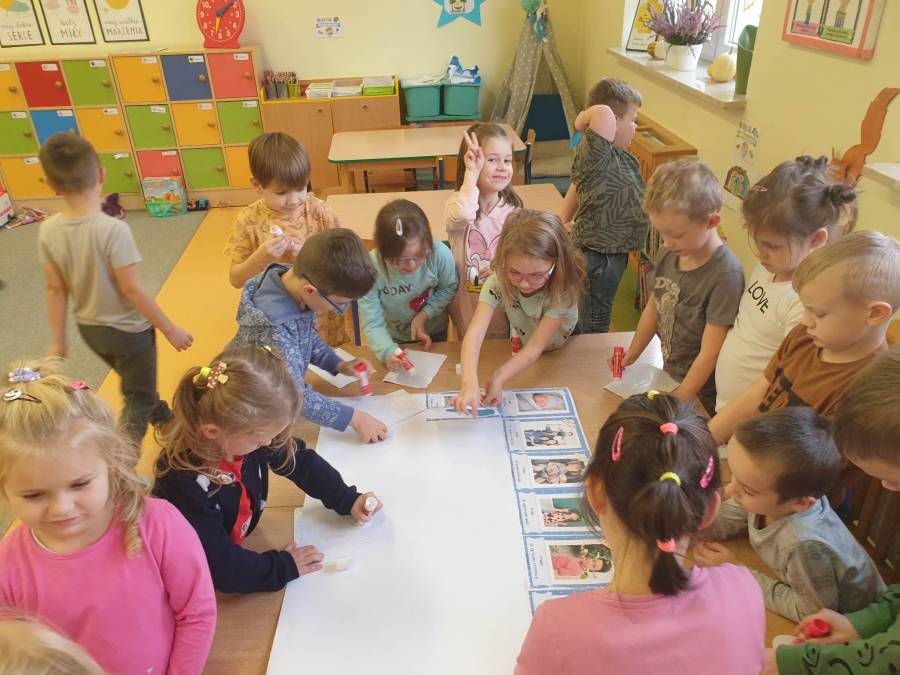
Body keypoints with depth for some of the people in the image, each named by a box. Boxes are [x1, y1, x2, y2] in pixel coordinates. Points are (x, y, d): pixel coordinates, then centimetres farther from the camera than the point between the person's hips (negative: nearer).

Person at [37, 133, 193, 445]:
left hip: (89, 328, 6)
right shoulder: (113, 229, -27)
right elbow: (132, 290, -24)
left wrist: (58, 341, 8)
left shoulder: (48, 230, -11)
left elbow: (55, 290, -3)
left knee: (137, 384, 30)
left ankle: (163, 417, 54)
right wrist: (169, 329, -13)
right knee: (137, 400, 12)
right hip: (128, 329, -6)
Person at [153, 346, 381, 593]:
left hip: (237, 548, 7)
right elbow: (217, 567, -28)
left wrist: (348, 499, -4)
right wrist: (283, 566, -20)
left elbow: (300, 461, 1)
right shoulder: (185, 482, -33)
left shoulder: (247, 433, -16)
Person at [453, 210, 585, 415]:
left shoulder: (563, 289, -30)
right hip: (519, 353, 1)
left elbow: (536, 347, -31)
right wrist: (469, 382, -55)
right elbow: (475, 332, -39)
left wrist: (499, 378, -46)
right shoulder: (498, 282, -27)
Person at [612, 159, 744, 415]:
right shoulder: (668, 253, -5)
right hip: (669, 377, 6)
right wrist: (632, 353, 5)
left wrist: (679, 400, -21)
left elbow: (710, 353, -23)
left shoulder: (725, 274, -25)